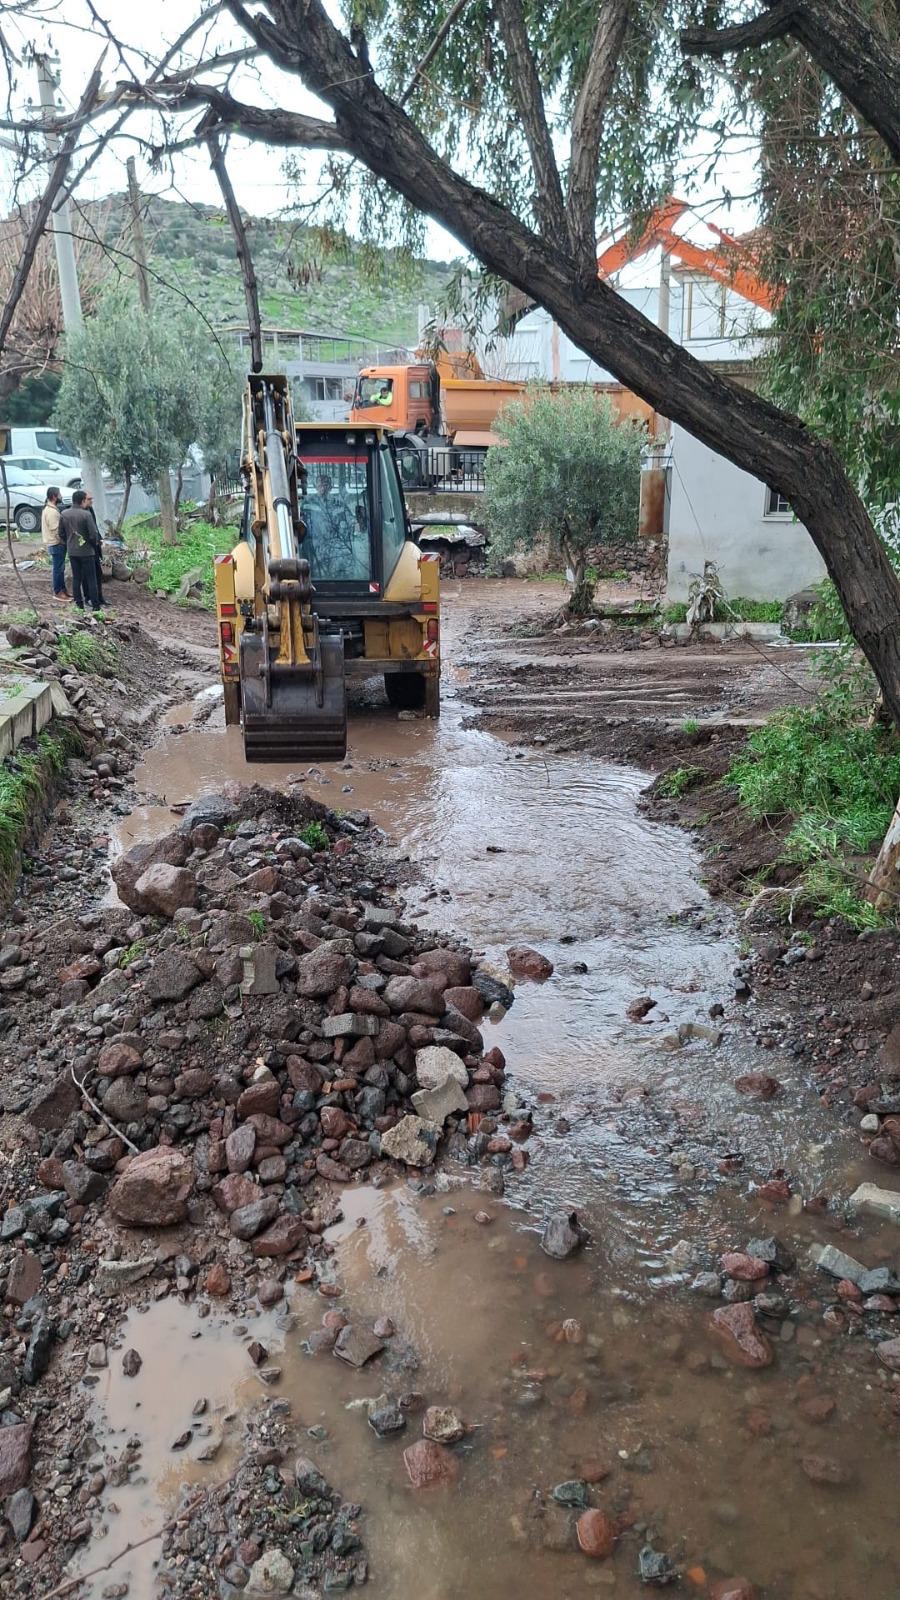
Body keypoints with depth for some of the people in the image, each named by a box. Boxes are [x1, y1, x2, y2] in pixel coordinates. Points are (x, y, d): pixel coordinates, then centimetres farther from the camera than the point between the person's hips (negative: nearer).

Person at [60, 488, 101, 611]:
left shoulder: (64, 514, -1)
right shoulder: (86, 514, -17)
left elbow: (61, 533, 7)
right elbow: (93, 534, -17)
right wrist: (95, 543, 3)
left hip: (72, 551, 5)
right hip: (86, 551, -5)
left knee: (76, 578, 12)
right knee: (91, 578, 3)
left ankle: (79, 603, 14)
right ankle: (95, 604, 4)